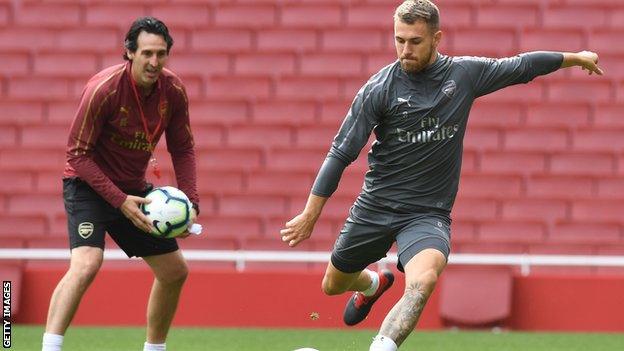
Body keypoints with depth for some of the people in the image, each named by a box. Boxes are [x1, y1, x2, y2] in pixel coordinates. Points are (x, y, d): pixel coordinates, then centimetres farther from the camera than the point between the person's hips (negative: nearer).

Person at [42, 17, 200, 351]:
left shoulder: (173, 91, -8)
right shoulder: (104, 88, -25)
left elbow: (183, 149, 4)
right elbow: (78, 154, -21)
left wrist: (190, 203, -9)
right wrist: (120, 201, -27)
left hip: (134, 189, 7)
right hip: (89, 184, -7)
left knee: (175, 272, 10)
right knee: (86, 263, -30)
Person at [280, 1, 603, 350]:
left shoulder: (466, 73, -3)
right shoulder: (380, 88, -10)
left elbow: (522, 66, 15)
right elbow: (342, 153, -7)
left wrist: (576, 57, 25)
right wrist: (310, 214, -10)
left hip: (429, 214, -1)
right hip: (375, 207, 1)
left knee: (423, 281, -31)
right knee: (333, 285, 17)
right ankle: (374, 283, 53)